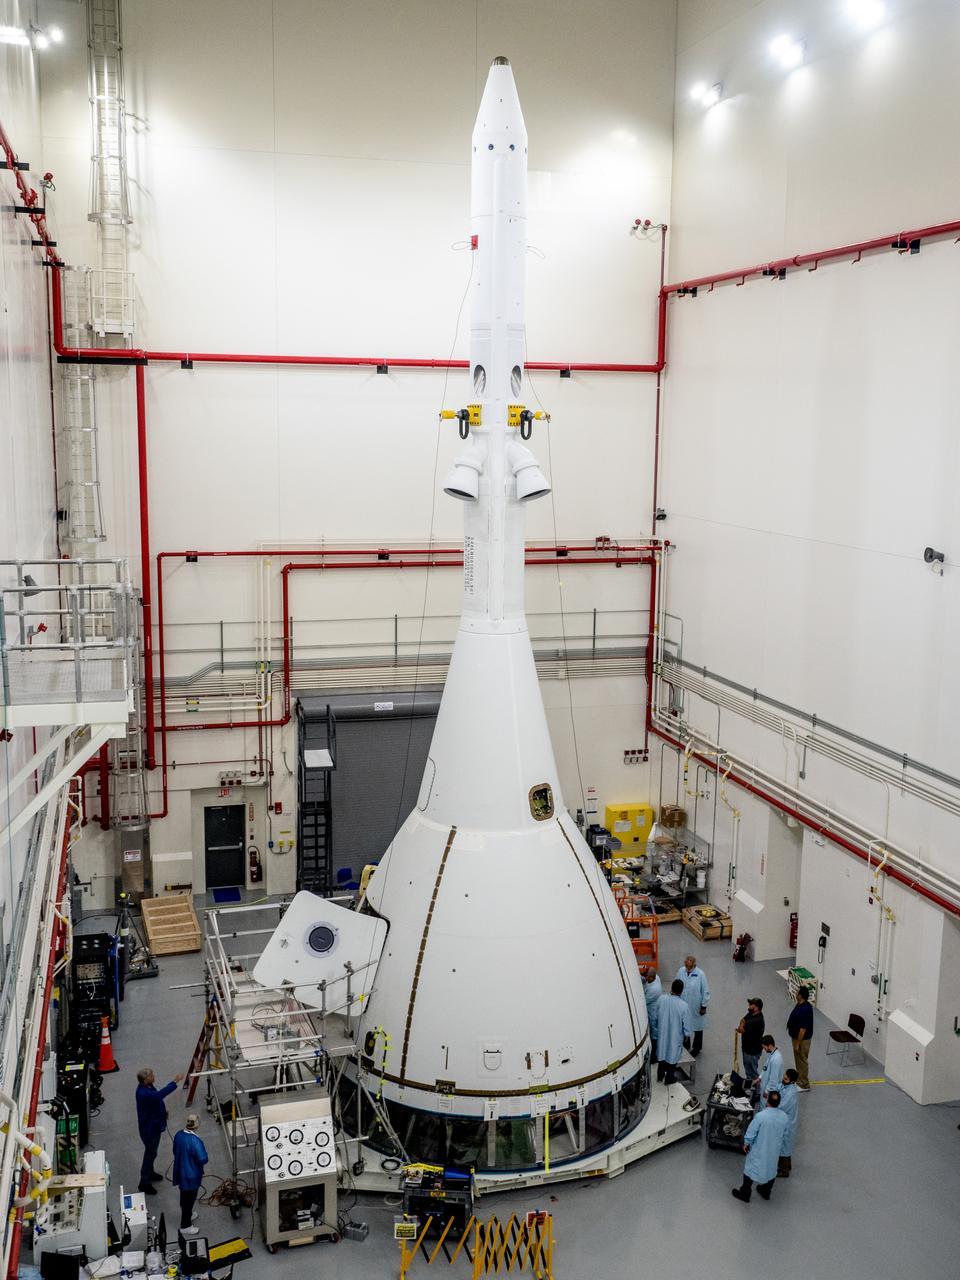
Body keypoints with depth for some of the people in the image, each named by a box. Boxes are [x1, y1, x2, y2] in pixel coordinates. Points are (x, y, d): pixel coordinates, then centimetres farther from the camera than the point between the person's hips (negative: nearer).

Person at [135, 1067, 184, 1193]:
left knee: (152, 1151, 27)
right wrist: (174, 1082, -53)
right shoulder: (143, 1093, -37)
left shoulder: (147, 1086, -6)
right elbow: (159, 1095, -53)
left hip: (154, 1124, 9)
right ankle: (144, 1183, 21)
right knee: (150, 1153, 6)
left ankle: (150, 1173, 47)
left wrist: (163, 1111, 16)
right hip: (149, 1128, -9)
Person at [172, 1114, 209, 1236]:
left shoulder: (179, 1135, -10)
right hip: (191, 1175, -7)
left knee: (184, 1196, 27)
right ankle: (185, 1226, 25)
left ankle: (187, 1215, 48)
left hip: (180, 1171, 7)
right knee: (189, 1199, 11)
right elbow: (203, 1159, -25)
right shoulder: (195, 1141, -32)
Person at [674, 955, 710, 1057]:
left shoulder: (700, 974, -22)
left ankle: (696, 1049, 34)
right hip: (683, 1005, 3)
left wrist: (704, 1006, -9)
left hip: (696, 1007, -3)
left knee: (697, 1029, 15)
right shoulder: (681, 971, -12)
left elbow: (705, 991, -13)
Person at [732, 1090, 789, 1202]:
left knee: (751, 1169, 15)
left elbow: (750, 1134, -21)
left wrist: (746, 1144, -2)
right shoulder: (784, 1117, -15)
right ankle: (766, 1192, 45)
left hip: (759, 1151, -4)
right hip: (775, 1151, 4)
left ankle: (745, 1194, 30)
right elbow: (784, 1136, 1)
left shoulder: (760, 1116, -31)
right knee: (771, 1169, 26)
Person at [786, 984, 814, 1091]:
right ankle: (799, 1079, 36)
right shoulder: (800, 1004, 0)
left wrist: (798, 1043, -21)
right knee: (798, 1059, 21)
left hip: (802, 1039, -10)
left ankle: (804, 1085, 16)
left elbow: (803, 1029, -28)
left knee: (802, 1060, 3)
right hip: (796, 1037, 10)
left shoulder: (805, 1009, -31)